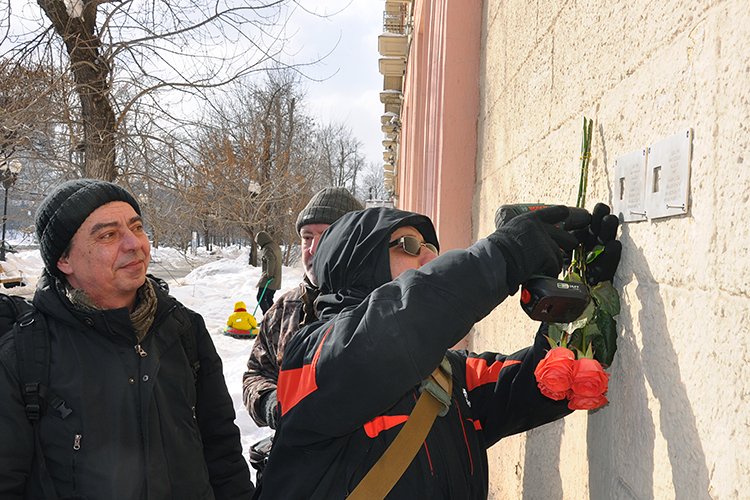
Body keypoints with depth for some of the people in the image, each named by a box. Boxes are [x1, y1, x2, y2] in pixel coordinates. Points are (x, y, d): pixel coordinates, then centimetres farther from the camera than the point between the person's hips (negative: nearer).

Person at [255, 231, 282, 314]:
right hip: (276, 280, 9)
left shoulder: (267, 249, -16)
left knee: (260, 298, -3)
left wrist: (269, 274, -26)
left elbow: (271, 260, -32)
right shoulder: (276, 246, 14)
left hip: (268, 279, -9)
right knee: (269, 299, 15)